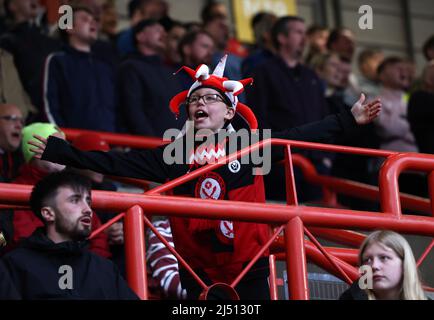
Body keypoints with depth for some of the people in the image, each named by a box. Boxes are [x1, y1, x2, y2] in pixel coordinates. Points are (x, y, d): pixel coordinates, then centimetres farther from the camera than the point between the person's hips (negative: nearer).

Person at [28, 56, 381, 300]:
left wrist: (348, 120, 0)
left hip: (249, 268, -1)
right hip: (199, 272, 1)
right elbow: (116, 163, 1)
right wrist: (59, 152, -6)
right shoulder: (172, 155, 6)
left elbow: (301, 137, 4)